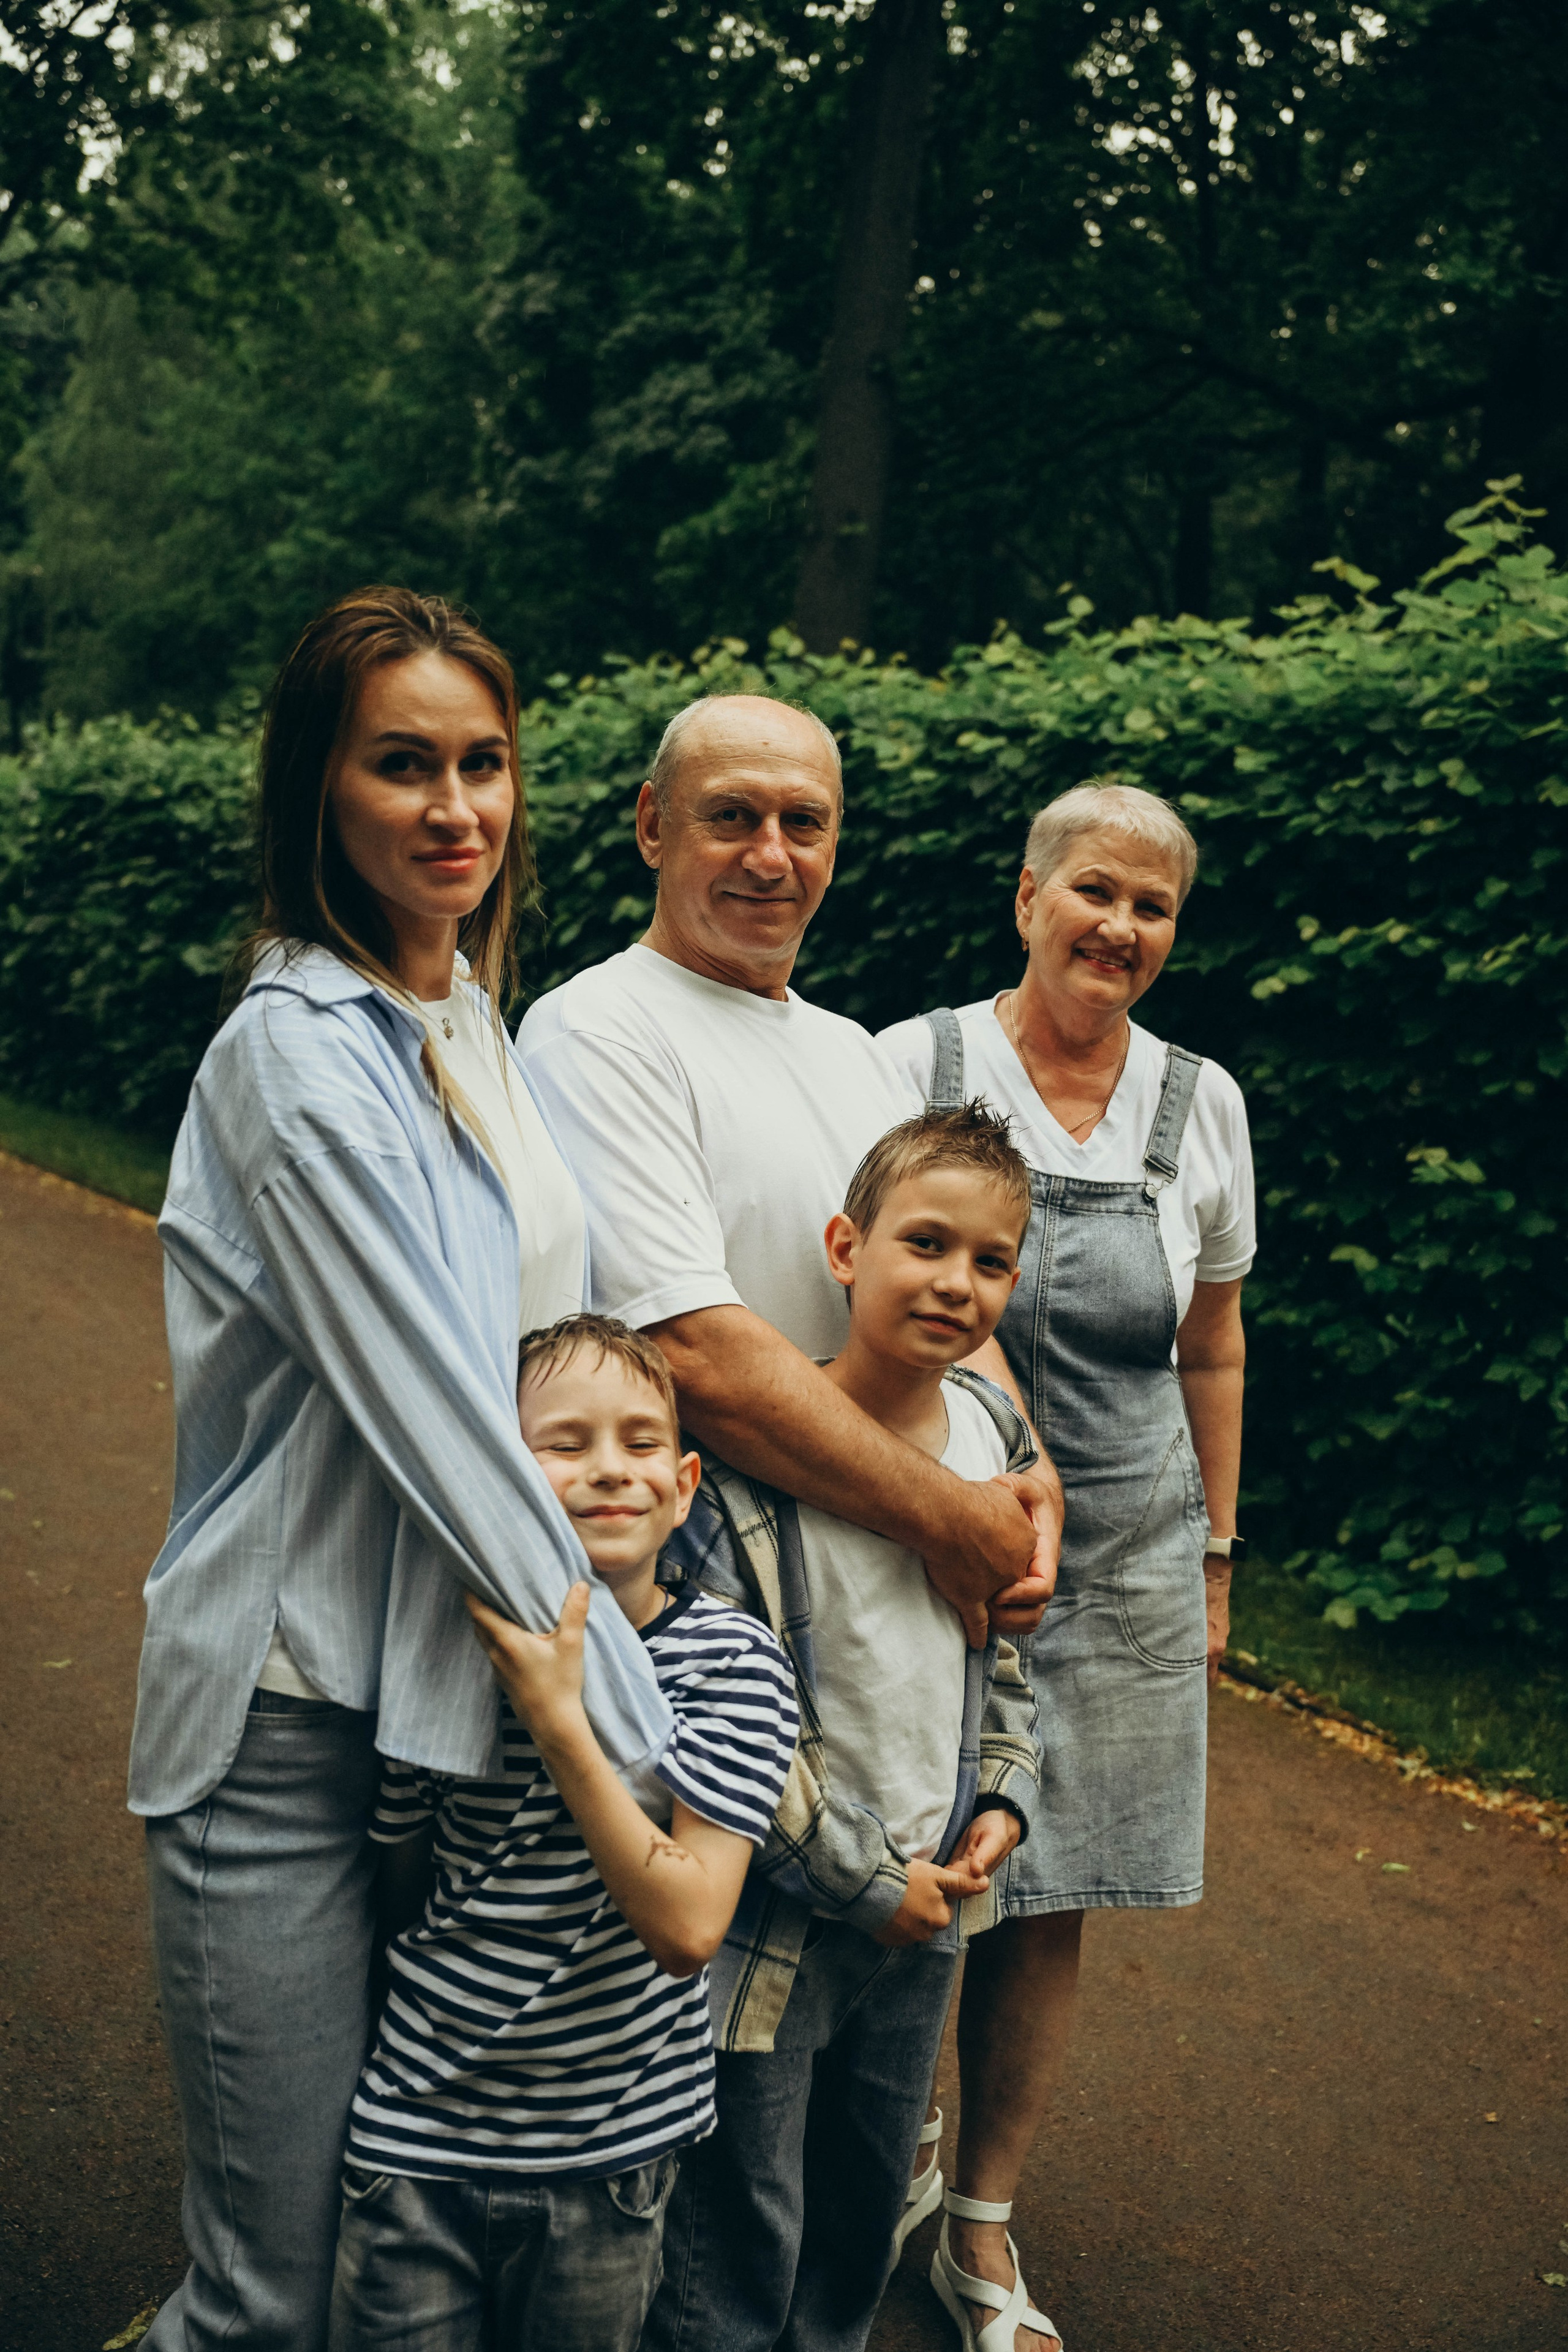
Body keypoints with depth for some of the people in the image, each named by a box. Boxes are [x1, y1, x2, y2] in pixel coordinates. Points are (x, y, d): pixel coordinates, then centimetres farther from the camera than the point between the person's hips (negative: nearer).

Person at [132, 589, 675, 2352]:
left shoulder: (472, 1020, 8)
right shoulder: (298, 1054, -17)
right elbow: (433, 1420, -20)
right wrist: (636, 1727, -16)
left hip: (460, 1680, 8)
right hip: (298, 1727, -8)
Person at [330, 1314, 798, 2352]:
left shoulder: (733, 1657, -14)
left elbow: (688, 1928, -25)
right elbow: (400, 1894, 4)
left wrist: (558, 1719, -29)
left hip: (614, 2152, 0)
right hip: (417, 2145, 0)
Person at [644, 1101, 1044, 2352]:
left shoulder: (994, 1430, 0)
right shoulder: (750, 1456, -22)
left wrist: (1003, 1800, 2)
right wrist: (861, 1875, -17)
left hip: (927, 1912, 6)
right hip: (773, 1919, -6)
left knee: (865, 2224, 24)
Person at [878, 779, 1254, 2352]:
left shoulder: (1200, 1104, 4)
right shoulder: (909, 1068, -7)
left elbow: (1210, 1349, 13)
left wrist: (1214, 1555, 15)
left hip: (1123, 1565, 3)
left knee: (1046, 1905, 11)